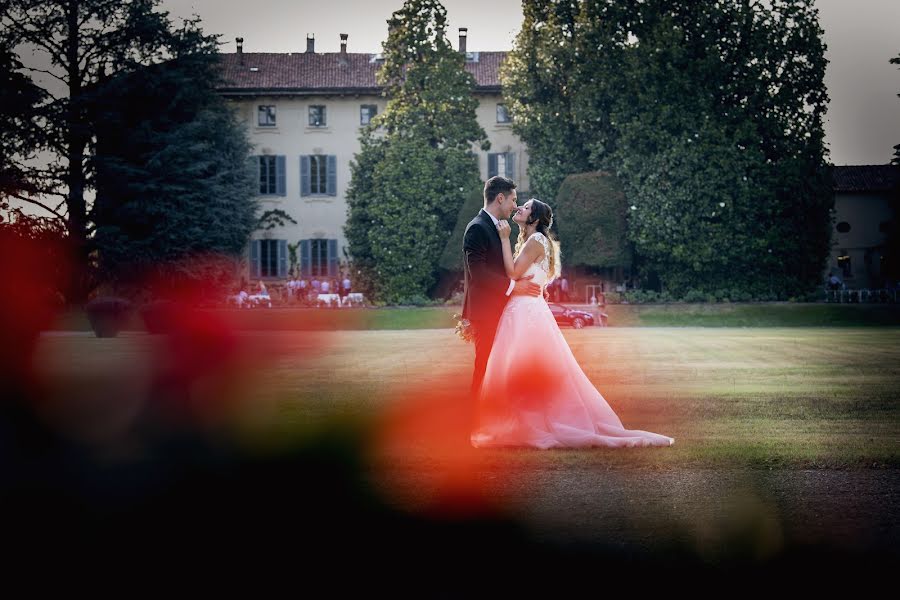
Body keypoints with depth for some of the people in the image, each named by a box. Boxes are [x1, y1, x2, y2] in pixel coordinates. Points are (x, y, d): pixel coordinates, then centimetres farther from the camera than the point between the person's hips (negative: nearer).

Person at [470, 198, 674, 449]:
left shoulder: (536, 240, -10)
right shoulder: (527, 241, 18)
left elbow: (513, 272, -18)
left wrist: (505, 238, -13)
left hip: (527, 312, -10)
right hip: (521, 311, 10)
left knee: (527, 372, -7)